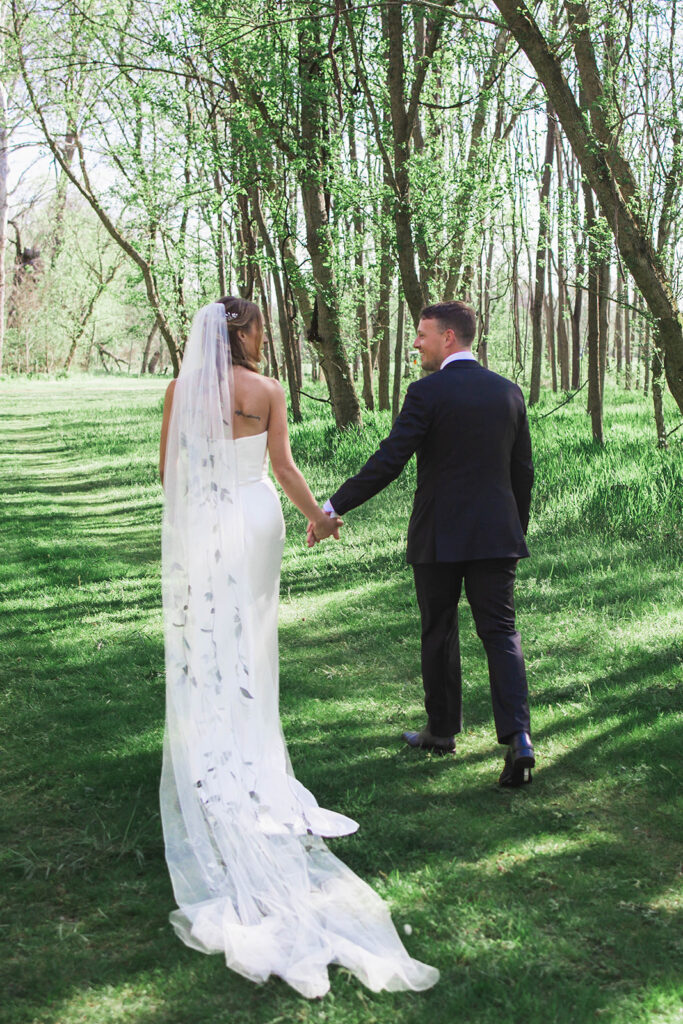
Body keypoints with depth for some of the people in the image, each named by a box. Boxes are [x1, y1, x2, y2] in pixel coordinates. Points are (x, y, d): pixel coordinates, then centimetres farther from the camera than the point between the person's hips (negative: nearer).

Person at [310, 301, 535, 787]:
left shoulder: (427, 393, -11)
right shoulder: (509, 392, 6)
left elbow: (388, 462, -17)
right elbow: (523, 470, 10)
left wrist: (333, 508, -11)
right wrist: (519, 528, 22)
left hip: (438, 537, -3)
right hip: (496, 535, 4)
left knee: (439, 633, 13)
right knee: (500, 632, 3)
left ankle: (443, 730, 27)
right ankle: (518, 737, -13)